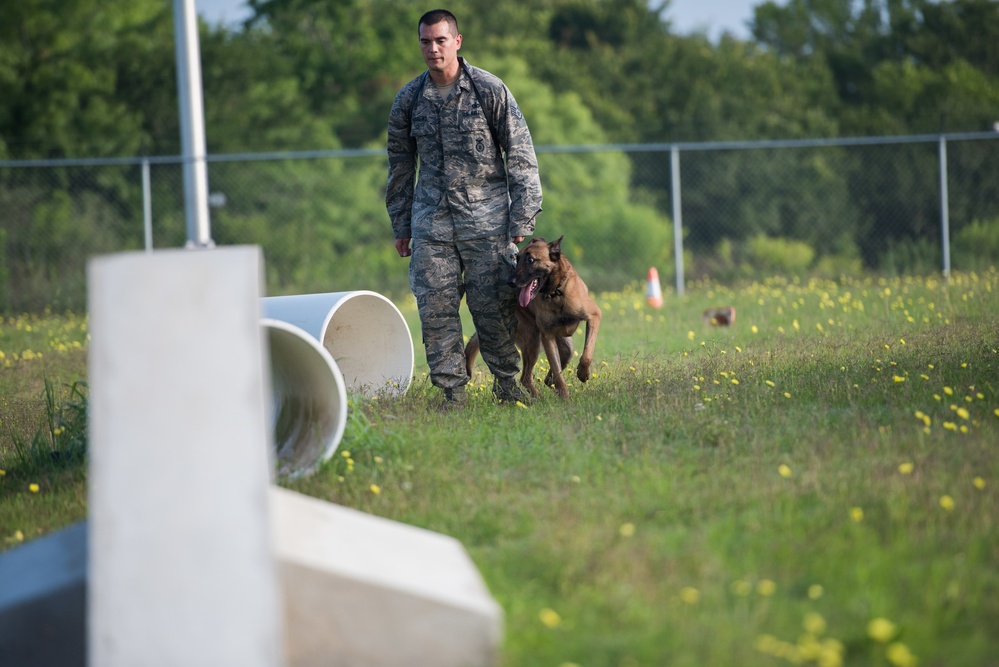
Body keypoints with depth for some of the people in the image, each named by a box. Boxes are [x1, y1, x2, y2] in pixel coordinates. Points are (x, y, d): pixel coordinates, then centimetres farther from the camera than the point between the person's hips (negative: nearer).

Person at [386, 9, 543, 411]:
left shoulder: (490, 90, -3)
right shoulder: (409, 99, 7)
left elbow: (521, 156, -1)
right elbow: (399, 165, 18)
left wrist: (521, 221, -5)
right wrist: (400, 226, 16)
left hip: (486, 215, -3)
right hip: (431, 219, 3)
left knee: (493, 305, -3)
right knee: (435, 306, -2)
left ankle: (507, 381, 13)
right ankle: (452, 390, 6)